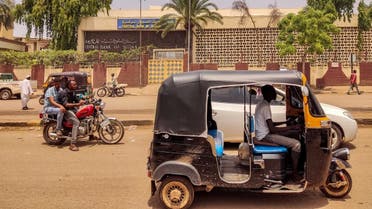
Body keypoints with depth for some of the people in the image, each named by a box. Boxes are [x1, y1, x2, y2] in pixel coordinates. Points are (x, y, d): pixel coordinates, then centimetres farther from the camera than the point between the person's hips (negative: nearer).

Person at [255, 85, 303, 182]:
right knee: (296, 144, -16)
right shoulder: (266, 107, -19)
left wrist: (285, 122, 14)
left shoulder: (261, 104, 12)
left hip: (263, 133, 10)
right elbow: (272, 129, -22)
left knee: (295, 132, 19)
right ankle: (295, 174, -8)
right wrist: (291, 127, -17)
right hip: (265, 136, -10)